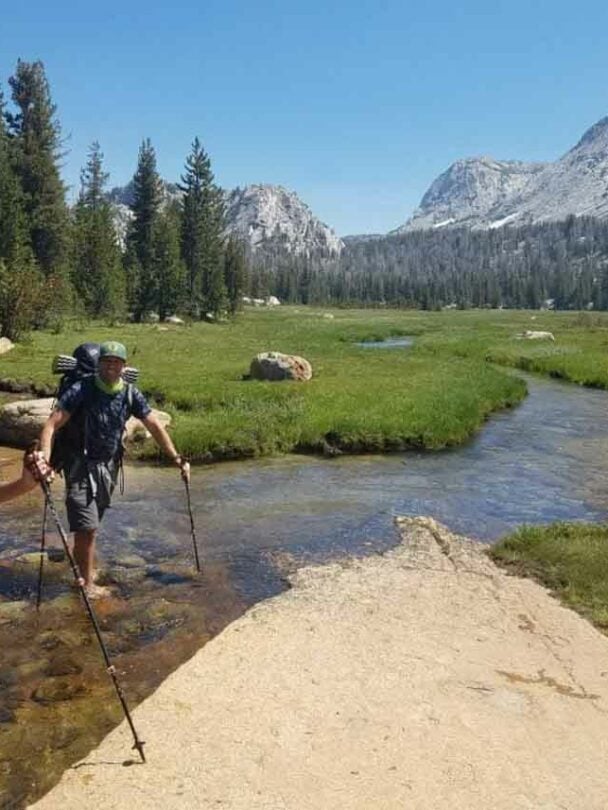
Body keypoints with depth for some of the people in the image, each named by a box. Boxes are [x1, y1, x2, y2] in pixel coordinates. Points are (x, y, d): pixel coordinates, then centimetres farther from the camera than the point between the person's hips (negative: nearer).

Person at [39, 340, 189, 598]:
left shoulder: (131, 394, -5)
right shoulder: (82, 390, -18)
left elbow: (155, 426, -2)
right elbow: (52, 425, -23)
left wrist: (175, 457, -10)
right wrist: (44, 460, -36)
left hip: (109, 465, 5)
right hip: (81, 465, -4)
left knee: (92, 523, 17)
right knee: (88, 527, -5)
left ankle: (80, 558, 44)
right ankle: (88, 584, 11)